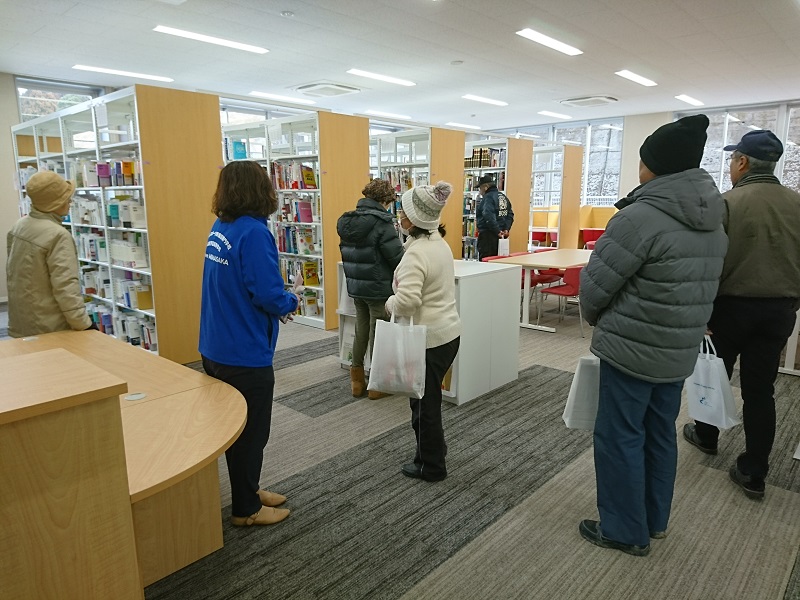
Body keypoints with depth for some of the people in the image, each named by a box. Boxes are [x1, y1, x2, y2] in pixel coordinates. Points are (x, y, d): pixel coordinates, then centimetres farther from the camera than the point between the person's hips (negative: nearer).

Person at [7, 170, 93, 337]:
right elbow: (66, 288, -26)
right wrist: (85, 326, -22)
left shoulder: (19, 226, 5)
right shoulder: (58, 235, -22)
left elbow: (12, 272, 17)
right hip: (49, 330, -9)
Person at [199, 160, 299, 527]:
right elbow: (268, 295, -26)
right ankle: (246, 509, 27)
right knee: (251, 432, 9)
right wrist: (292, 302, -5)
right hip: (244, 355, -8)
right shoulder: (254, 232, -21)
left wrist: (277, 305, 6)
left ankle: (248, 490, 40)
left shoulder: (219, 229, 5)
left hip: (215, 349, 8)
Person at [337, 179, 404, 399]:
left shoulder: (347, 221, 5)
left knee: (361, 331, 17)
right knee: (378, 333, 5)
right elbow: (397, 257, -17)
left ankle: (357, 381, 27)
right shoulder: (381, 222, -18)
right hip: (379, 288, -7)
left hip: (355, 286, 7)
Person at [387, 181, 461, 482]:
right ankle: (433, 449, 41)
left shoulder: (416, 253, -23)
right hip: (448, 330, 9)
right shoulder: (440, 244, 7)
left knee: (425, 402, 9)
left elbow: (407, 300, -34)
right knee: (427, 397, 24)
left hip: (428, 338, -9)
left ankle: (431, 466, 26)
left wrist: (389, 303, -14)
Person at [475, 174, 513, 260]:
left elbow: (489, 217, -24)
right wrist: (506, 229, 4)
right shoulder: (504, 197, 15)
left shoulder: (488, 197, -12)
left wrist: (497, 231, -22)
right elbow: (510, 215, 13)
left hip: (488, 235, -9)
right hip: (500, 236, 9)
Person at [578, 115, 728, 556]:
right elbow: (702, 286, 12)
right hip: (680, 351, 8)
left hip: (632, 350, -8)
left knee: (620, 437, 6)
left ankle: (625, 530, 21)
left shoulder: (639, 218, -21)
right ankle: (654, 519, 36)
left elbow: (596, 284, -15)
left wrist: (595, 318, 6)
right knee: (660, 433, 19)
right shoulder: (713, 222, 7)